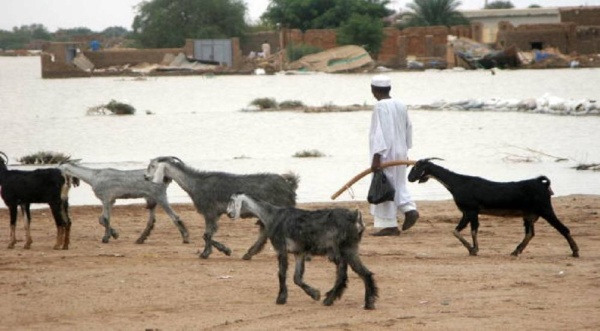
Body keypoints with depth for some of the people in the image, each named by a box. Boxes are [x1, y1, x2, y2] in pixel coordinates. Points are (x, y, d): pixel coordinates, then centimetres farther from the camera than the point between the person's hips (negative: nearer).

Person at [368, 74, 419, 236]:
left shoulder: (380, 106, -18)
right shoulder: (400, 105, 6)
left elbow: (381, 132, -23)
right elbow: (408, 128, 14)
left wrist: (376, 157, -22)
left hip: (385, 153, -8)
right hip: (400, 153, 8)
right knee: (398, 184, 20)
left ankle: (389, 225, 1)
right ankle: (409, 209, 1)